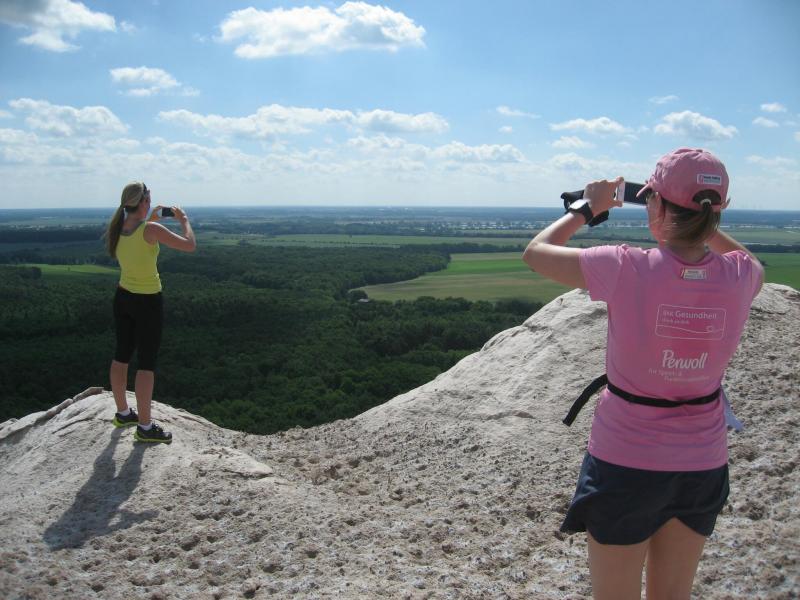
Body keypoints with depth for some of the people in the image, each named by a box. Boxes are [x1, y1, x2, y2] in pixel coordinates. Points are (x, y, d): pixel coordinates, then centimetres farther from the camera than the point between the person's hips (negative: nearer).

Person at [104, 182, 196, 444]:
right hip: (148, 302, -7)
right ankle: (145, 427, 6)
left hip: (123, 297, 8)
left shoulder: (118, 228, 1)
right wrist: (184, 219, -3)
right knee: (147, 363, 0)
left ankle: (123, 413, 34)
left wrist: (151, 219, 20)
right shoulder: (151, 229, -21)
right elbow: (190, 245, -18)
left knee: (122, 355, 18)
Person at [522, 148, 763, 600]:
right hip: (703, 465, 4)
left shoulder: (627, 270, -22)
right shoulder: (740, 277, -10)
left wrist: (587, 208, 8)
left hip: (625, 463, -4)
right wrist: (698, 220, 12)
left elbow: (536, 252, -5)